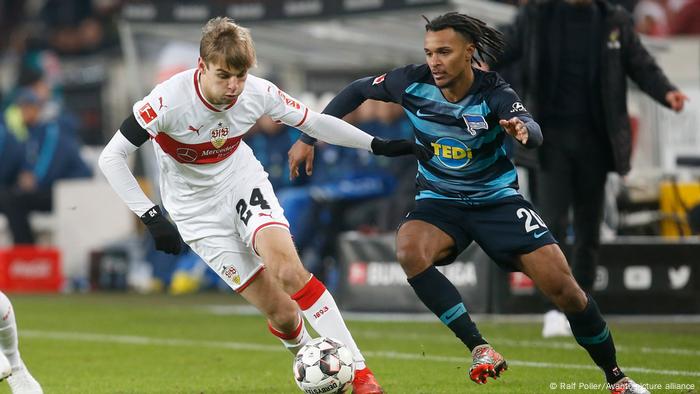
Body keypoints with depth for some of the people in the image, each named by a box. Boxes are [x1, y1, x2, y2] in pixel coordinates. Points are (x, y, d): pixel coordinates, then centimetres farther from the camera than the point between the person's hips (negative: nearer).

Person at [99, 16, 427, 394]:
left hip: (243, 183, 2)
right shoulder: (169, 100, -28)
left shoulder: (258, 93, -17)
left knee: (288, 269, -26)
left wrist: (379, 145, -6)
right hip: (198, 208, -2)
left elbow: (314, 122, -1)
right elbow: (111, 157, -22)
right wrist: (152, 217, -27)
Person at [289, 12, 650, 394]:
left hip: (497, 199, -2)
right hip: (439, 201, 2)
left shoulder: (492, 92, -21)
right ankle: (481, 349, -29)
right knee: (409, 251, -33)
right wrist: (309, 137, -2)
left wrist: (522, 129, -65)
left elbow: (534, 132, -40)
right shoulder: (414, 82, -14)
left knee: (563, 288, -11)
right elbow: (357, 90, 2)